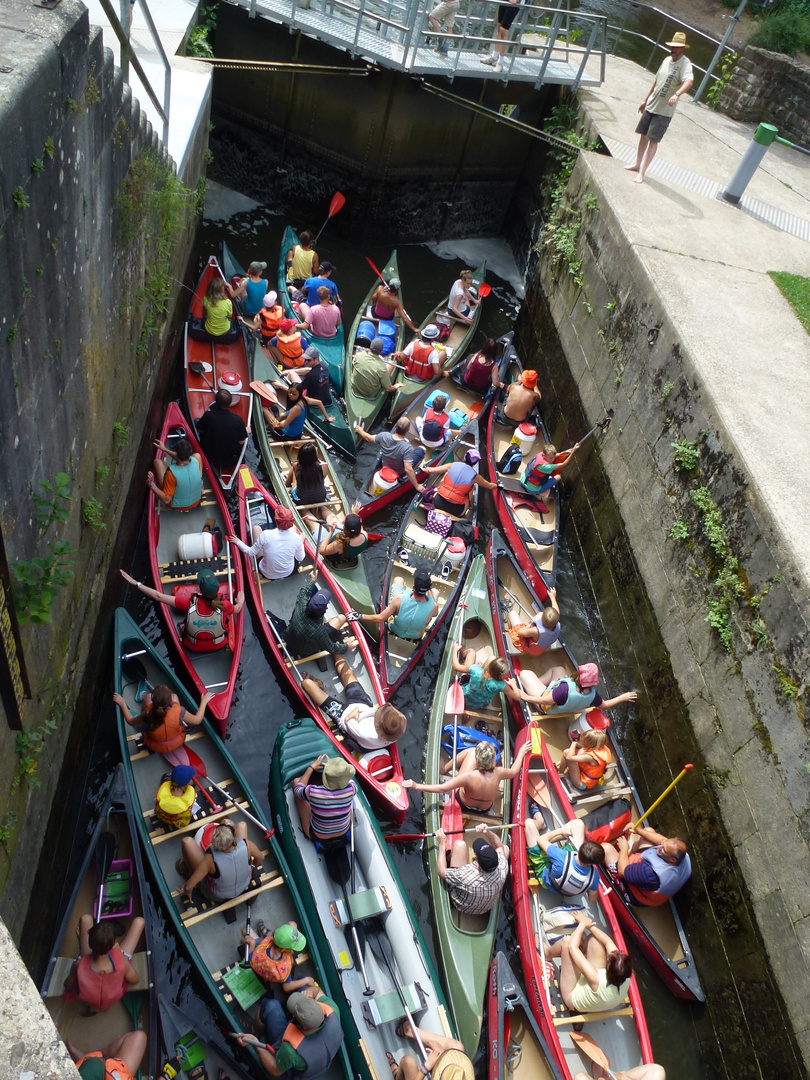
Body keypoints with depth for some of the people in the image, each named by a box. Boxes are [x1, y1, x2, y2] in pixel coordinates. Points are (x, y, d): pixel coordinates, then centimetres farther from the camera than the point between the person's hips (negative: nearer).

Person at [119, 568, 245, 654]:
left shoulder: (190, 603, -32)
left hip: (193, 647, 0)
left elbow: (159, 596, -25)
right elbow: (237, 610, -6)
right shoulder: (224, 605, -31)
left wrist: (136, 583, -17)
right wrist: (241, 601, 17)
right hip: (219, 645, 0)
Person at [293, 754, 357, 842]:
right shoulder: (351, 788, -30)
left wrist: (311, 767, -1)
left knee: (296, 780, 3)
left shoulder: (312, 792, -35)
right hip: (345, 832, 2)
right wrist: (334, 767, 4)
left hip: (317, 836, -2)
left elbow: (297, 789, -8)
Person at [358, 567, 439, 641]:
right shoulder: (434, 606, -38)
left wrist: (360, 617, -16)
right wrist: (430, 591, -4)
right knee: (435, 592, 16)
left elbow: (380, 618, -29)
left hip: (394, 629, 0)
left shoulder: (399, 599, -40)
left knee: (398, 579, 13)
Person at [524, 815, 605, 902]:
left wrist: (561, 830, -12)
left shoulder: (562, 858, -46)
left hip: (544, 870, -4)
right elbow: (593, 899, -13)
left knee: (529, 822, -7)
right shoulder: (594, 874, -35)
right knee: (577, 823, 2)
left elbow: (541, 840, -26)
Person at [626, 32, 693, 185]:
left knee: (653, 141, -7)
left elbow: (689, 81, -34)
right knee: (643, 135, 16)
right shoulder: (667, 60, 10)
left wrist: (677, 94, -52)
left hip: (664, 111, -8)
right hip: (650, 106, 8)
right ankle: (637, 164, 32)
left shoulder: (685, 63, -15)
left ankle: (642, 173, -2)